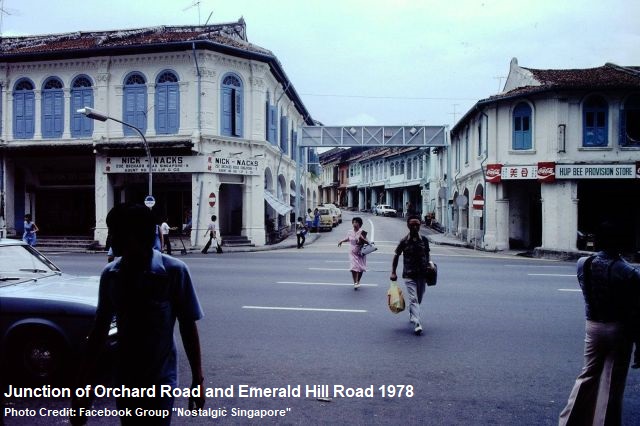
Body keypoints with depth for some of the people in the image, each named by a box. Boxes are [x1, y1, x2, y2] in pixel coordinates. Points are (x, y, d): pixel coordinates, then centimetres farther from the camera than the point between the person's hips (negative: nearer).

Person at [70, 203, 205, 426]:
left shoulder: (174, 271, -17)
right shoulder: (110, 274, -4)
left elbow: (188, 327, -10)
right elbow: (99, 330, 4)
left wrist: (198, 379, -7)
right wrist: (83, 385, 6)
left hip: (160, 382, -4)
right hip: (124, 381, 4)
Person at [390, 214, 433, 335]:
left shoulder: (424, 240, 2)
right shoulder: (404, 241, -6)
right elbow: (396, 256, 2)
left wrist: (428, 265, 0)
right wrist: (393, 273, -2)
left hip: (422, 274, 4)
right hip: (409, 275, -3)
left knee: (419, 299, 15)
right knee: (413, 299, -12)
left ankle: (412, 316, 40)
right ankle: (417, 325, -18)